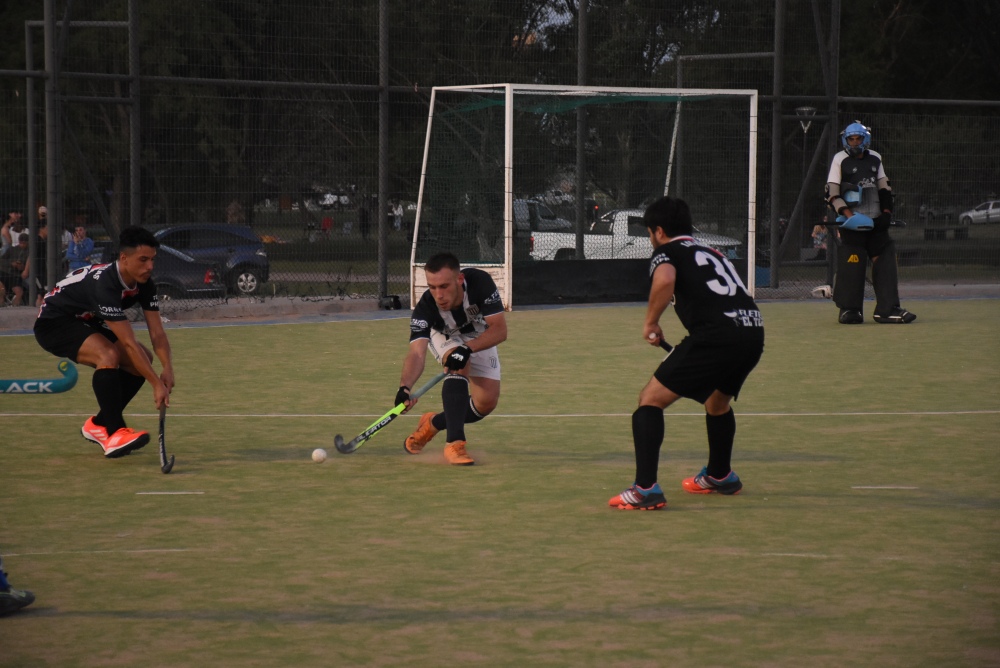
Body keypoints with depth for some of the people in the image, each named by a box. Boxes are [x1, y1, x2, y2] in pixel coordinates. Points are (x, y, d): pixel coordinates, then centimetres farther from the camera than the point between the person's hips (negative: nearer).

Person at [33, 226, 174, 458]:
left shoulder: (145, 285, -11)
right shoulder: (104, 284, -36)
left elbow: (157, 333, -14)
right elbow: (128, 343, -39)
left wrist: (167, 368, -33)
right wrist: (157, 384, -39)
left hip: (86, 322, 9)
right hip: (54, 323, -9)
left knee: (143, 360, -3)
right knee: (109, 355, -33)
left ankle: (99, 424, 9)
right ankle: (114, 433, -29)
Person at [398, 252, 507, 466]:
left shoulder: (480, 282, -39)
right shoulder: (425, 308, -39)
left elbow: (499, 330, -36)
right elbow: (417, 352, -49)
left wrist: (468, 349, -50)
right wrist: (405, 387, -67)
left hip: (479, 338, 2)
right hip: (444, 336, -2)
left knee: (486, 403, -11)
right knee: (459, 366, -35)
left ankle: (434, 423, 15)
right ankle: (455, 443, -34)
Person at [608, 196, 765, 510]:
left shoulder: (666, 252, 8)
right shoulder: (710, 252, 30)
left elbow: (664, 280, -16)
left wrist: (650, 322, -3)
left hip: (716, 336, -8)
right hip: (753, 333, 8)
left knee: (650, 400, -1)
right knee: (717, 402, 35)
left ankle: (646, 490, -12)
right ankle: (720, 476, 53)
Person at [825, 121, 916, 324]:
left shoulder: (875, 159, 13)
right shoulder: (840, 160, 0)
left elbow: (884, 187, 19)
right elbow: (832, 193, -4)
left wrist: (886, 212, 5)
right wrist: (847, 213, -16)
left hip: (875, 221, 5)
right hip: (852, 222, -5)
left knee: (885, 261, -2)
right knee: (852, 264, -9)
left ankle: (888, 309, 0)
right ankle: (848, 309, 0)